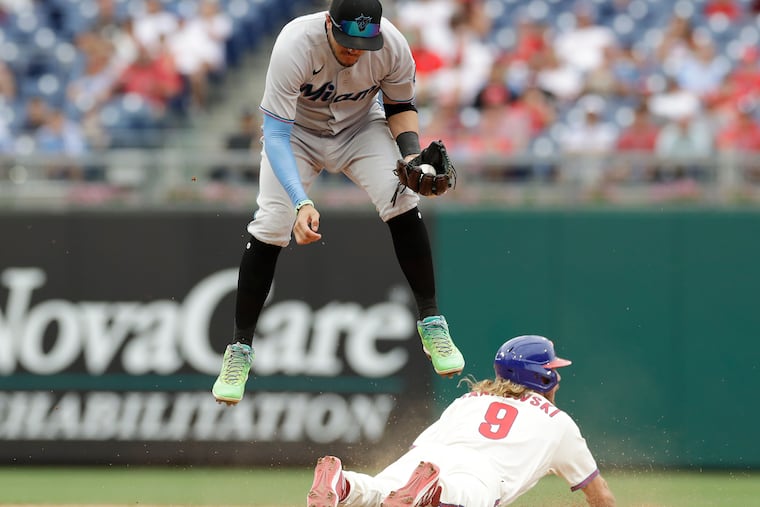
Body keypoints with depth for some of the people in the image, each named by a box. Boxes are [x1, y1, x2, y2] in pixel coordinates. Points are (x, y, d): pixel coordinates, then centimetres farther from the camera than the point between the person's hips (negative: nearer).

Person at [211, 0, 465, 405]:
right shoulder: (295, 45, -37)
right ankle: (240, 350, -1)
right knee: (269, 228, -15)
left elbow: (399, 105, -5)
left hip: (361, 128, 2)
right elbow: (275, 135, -37)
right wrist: (301, 202, -49)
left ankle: (432, 325, -6)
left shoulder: (393, 46, -27)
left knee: (402, 204, -19)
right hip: (296, 131, -2)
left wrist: (412, 156, -24)